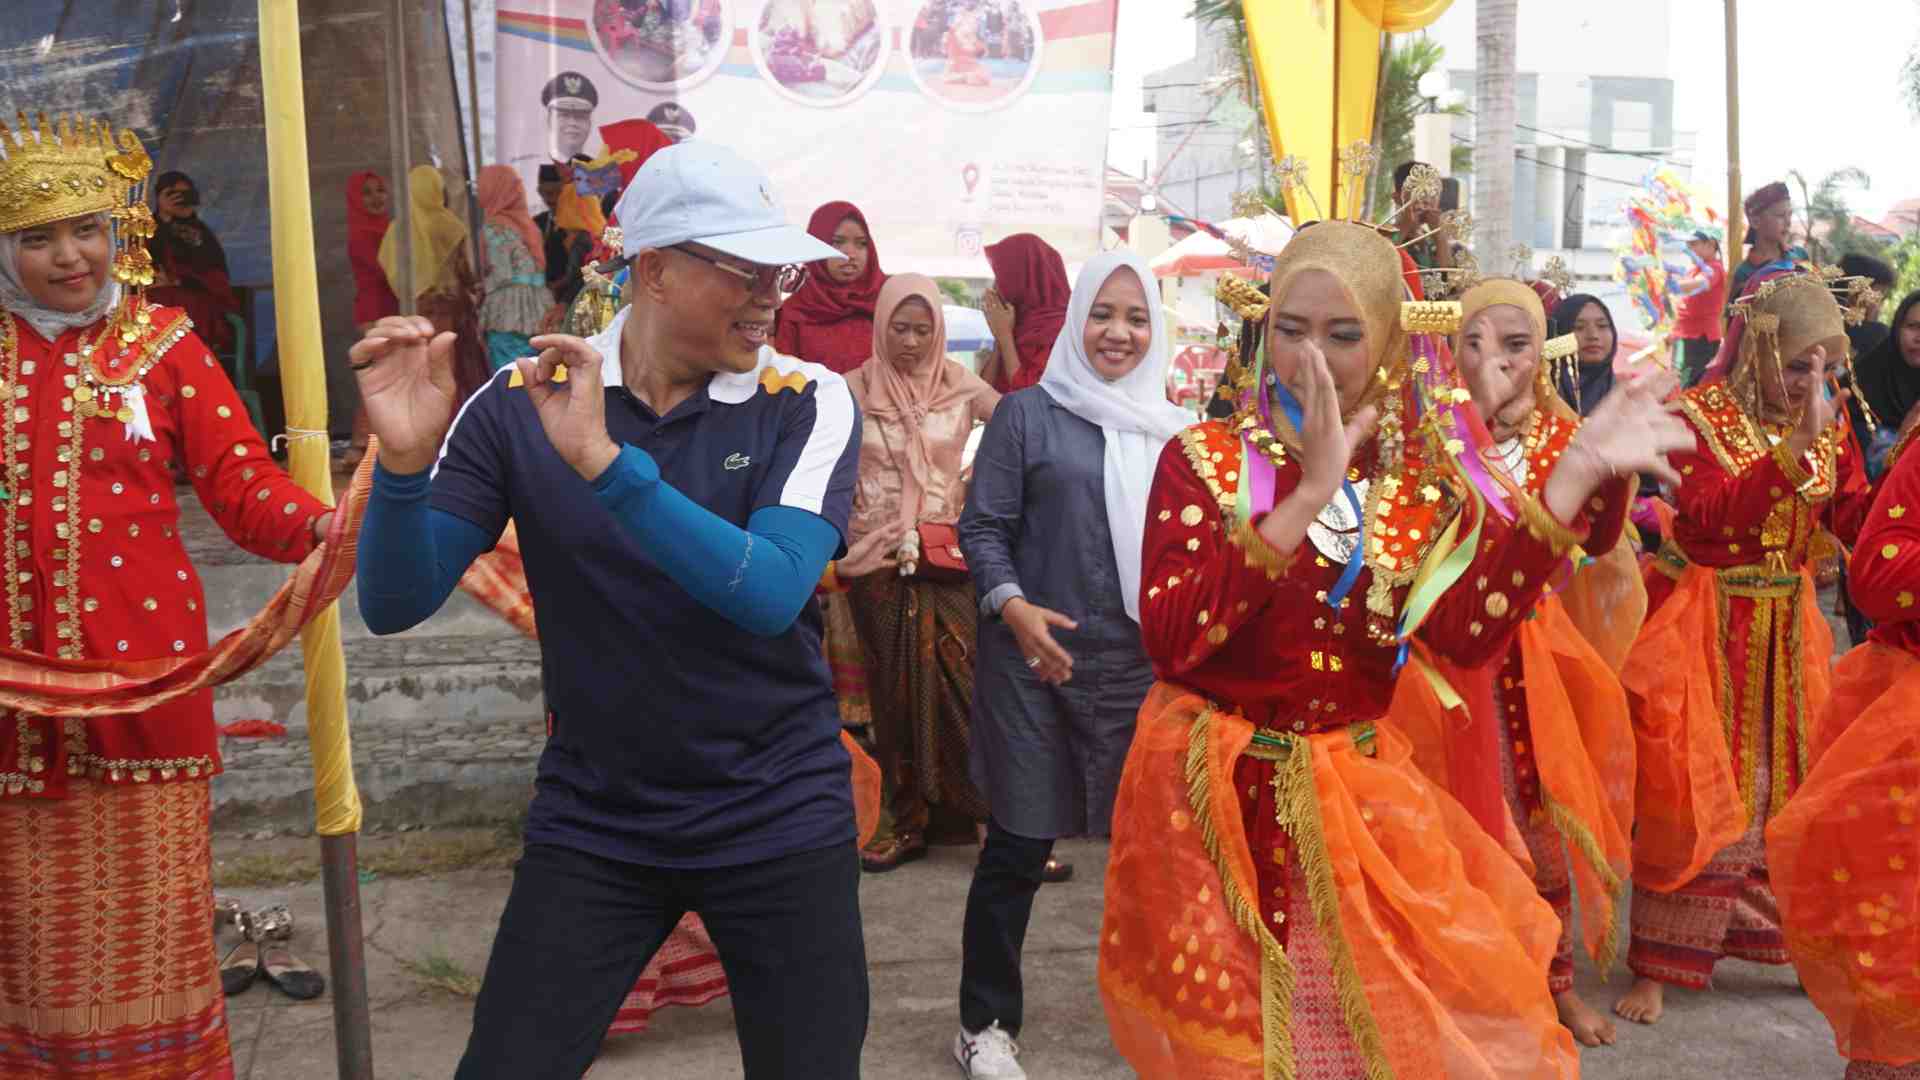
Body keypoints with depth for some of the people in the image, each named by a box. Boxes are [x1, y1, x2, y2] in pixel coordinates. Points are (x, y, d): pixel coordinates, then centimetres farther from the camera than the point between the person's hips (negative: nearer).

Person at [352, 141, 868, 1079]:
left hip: (779, 819, 0)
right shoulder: (519, 403, -6)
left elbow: (771, 595, -24)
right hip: (590, 823, 1)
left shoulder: (809, 404, -9)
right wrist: (405, 462, -26)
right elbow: (395, 607, -8)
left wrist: (603, 458, -31)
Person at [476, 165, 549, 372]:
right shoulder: (527, 223, 15)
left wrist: (479, 288, 6)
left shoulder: (494, 228, -6)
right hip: (537, 314, 7)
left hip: (506, 317, -7)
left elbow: (502, 275, -12)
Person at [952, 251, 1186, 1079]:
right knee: (1019, 845, 2)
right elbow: (982, 526, -4)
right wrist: (1013, 606, -19)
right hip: (1037, 661, -3)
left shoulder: (1174, 429, 13)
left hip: (1145, 664, 4)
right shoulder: (1027, 414, 0)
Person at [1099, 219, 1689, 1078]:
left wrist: (1578, 472, -19)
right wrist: (1308, 496, -30)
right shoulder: (1203, 459, -8)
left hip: (1357, 799, 3)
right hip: (1215, 800, -3)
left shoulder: (1421, 478, 1)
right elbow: (1169, 637, -24)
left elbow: (1466, 631, -17)